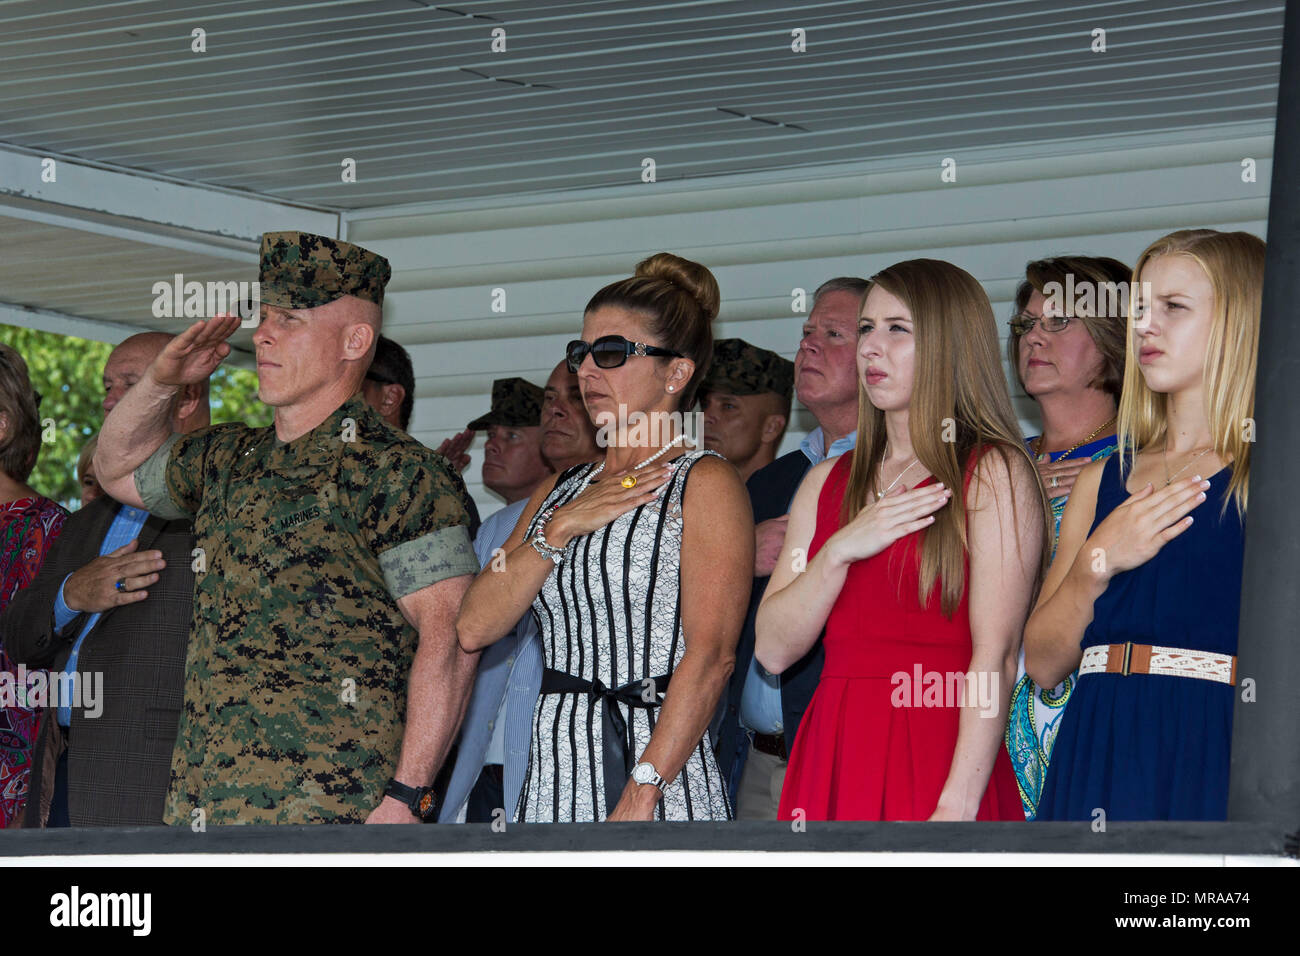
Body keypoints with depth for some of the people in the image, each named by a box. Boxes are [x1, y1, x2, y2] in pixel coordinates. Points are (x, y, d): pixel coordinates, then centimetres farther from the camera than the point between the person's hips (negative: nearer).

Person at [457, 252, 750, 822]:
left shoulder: (703, 484, -2)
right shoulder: (559, 493, 19)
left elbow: (710, 657, -13)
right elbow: (473, 627, 8)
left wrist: (638, 802, -20)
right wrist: (560, 529, -4)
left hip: (659, 775, -6)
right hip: (553, 774, 6)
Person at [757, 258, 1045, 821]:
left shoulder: (993, 473, -2)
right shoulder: (828, 483, 16)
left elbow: (996, 654, -11)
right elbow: (773, 648, 9)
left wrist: (957, 807, -21)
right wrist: (840, 551, -7)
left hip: (936, 761, -5)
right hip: (834, 755, 5)